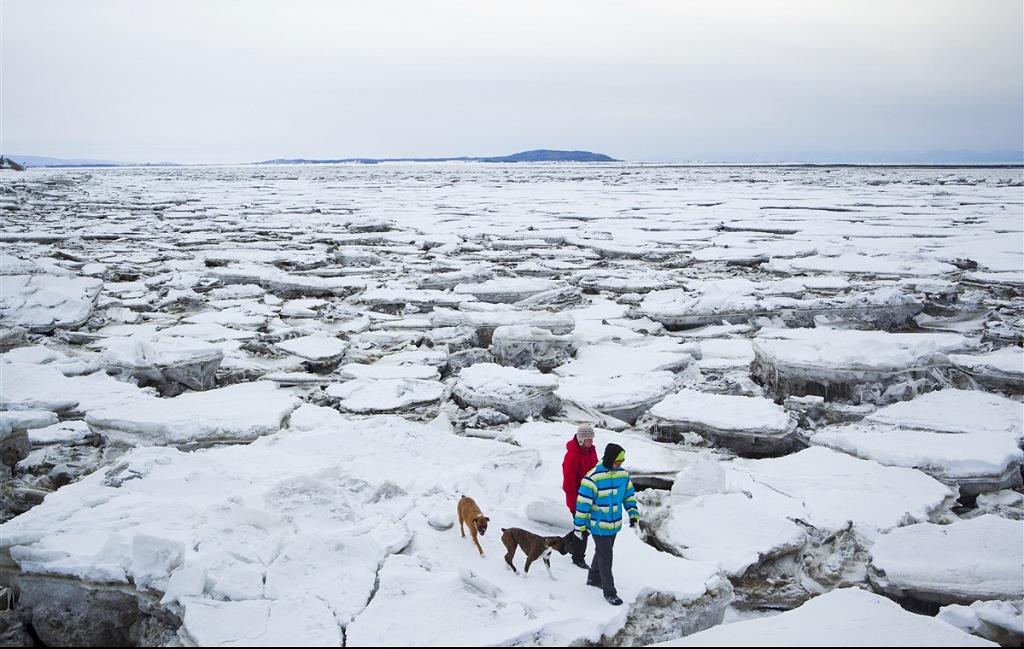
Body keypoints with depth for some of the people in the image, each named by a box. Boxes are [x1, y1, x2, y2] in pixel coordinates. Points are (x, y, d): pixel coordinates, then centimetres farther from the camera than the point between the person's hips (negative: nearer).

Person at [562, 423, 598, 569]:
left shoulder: (591, 450, 2)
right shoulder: (572, 456, -23)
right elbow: (568, 483, -21)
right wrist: (574, 504, -17)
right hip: (578, 499, -8)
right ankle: (578, 557, 18)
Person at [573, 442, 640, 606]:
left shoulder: (623, 474, -3)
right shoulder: (593, 477, -24)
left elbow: (629, 495, 10)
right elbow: (583, 503, -18)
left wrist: (634, 514, -1)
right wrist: (579, 526, -14)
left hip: (614, 524, 7)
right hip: (599, 525, -7)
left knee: (602, 552, 22)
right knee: (606, 557, -1)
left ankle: (594, 578, 42)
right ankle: (609, 591, 11)